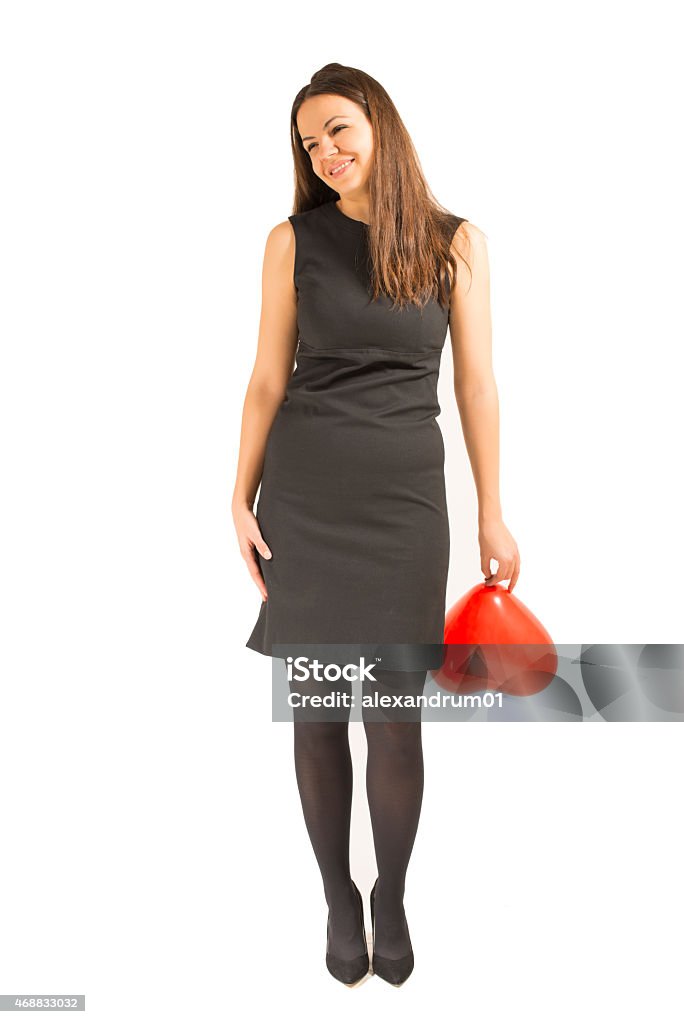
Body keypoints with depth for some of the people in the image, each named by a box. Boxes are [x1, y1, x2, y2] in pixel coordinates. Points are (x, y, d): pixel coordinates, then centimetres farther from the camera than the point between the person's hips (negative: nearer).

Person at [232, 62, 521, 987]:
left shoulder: (456, 241, 4)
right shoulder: (294, 240, 5)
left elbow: (475, 382, 4)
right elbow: (268, 379, 6)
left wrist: (493, 515, 3)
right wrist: (241, 499, 2)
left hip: (405, 496, 0)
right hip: (303, 493, 1)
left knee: (395, 719, 2)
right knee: (316, 713, 7)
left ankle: (392, 898, 29)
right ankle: (338, 894, 30)